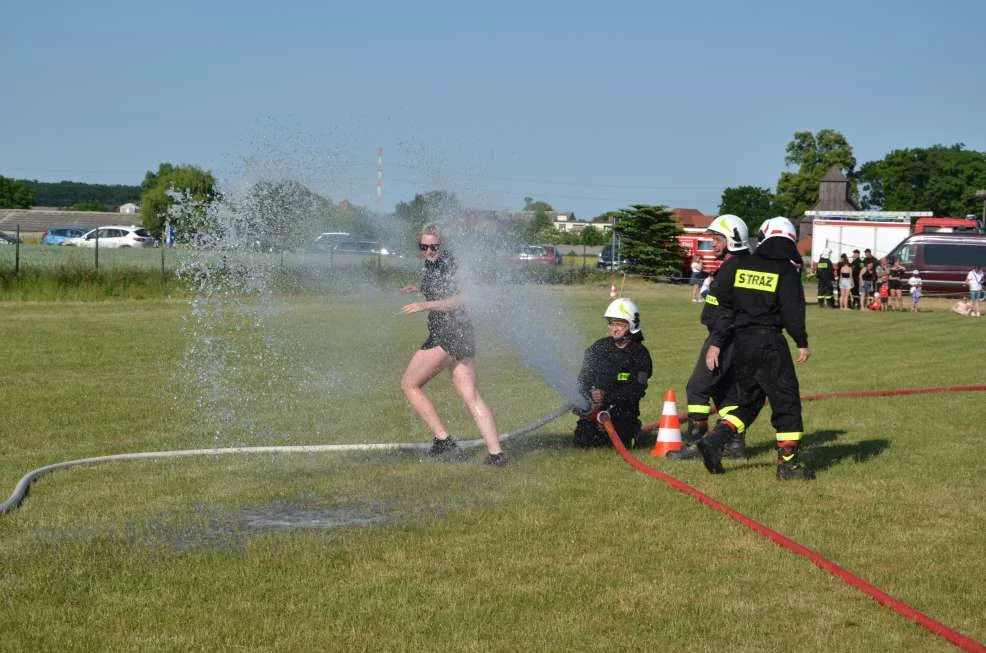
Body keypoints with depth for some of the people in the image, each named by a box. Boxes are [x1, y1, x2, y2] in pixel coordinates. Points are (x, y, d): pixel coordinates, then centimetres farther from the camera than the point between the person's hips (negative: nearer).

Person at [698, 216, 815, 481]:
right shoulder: (787, 271, -4)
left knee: (749, 401, 19)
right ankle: (788, 463, 3)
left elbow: (725, 308, 6)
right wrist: (802, 343, 3)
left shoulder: (739, 266, 7)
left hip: (741, 342, 5)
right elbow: (793, 312, -8)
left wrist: (716, 343, 9)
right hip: (770, 343, -5)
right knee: (786, 401, 4)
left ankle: (714, 439, 2)